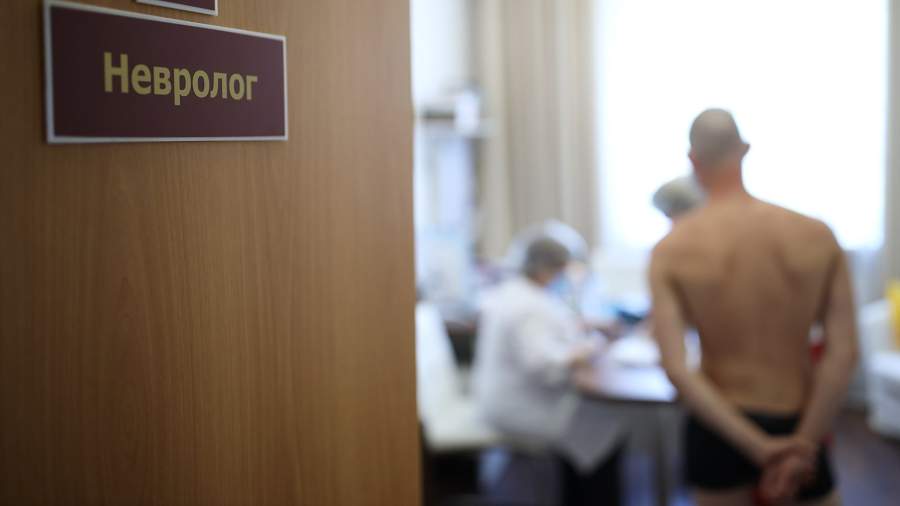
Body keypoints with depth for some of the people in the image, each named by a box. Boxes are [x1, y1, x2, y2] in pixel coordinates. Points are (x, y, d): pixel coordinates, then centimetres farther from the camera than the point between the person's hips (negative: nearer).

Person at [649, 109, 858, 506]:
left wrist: (758, 448, -16)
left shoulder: (672, 250, -10)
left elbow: (675, 368, -18)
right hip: (798, 426, 1)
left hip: (717, 430, 0)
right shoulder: (816, 235, -6)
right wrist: (803, 444, -12)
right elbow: (843, 353, -12)